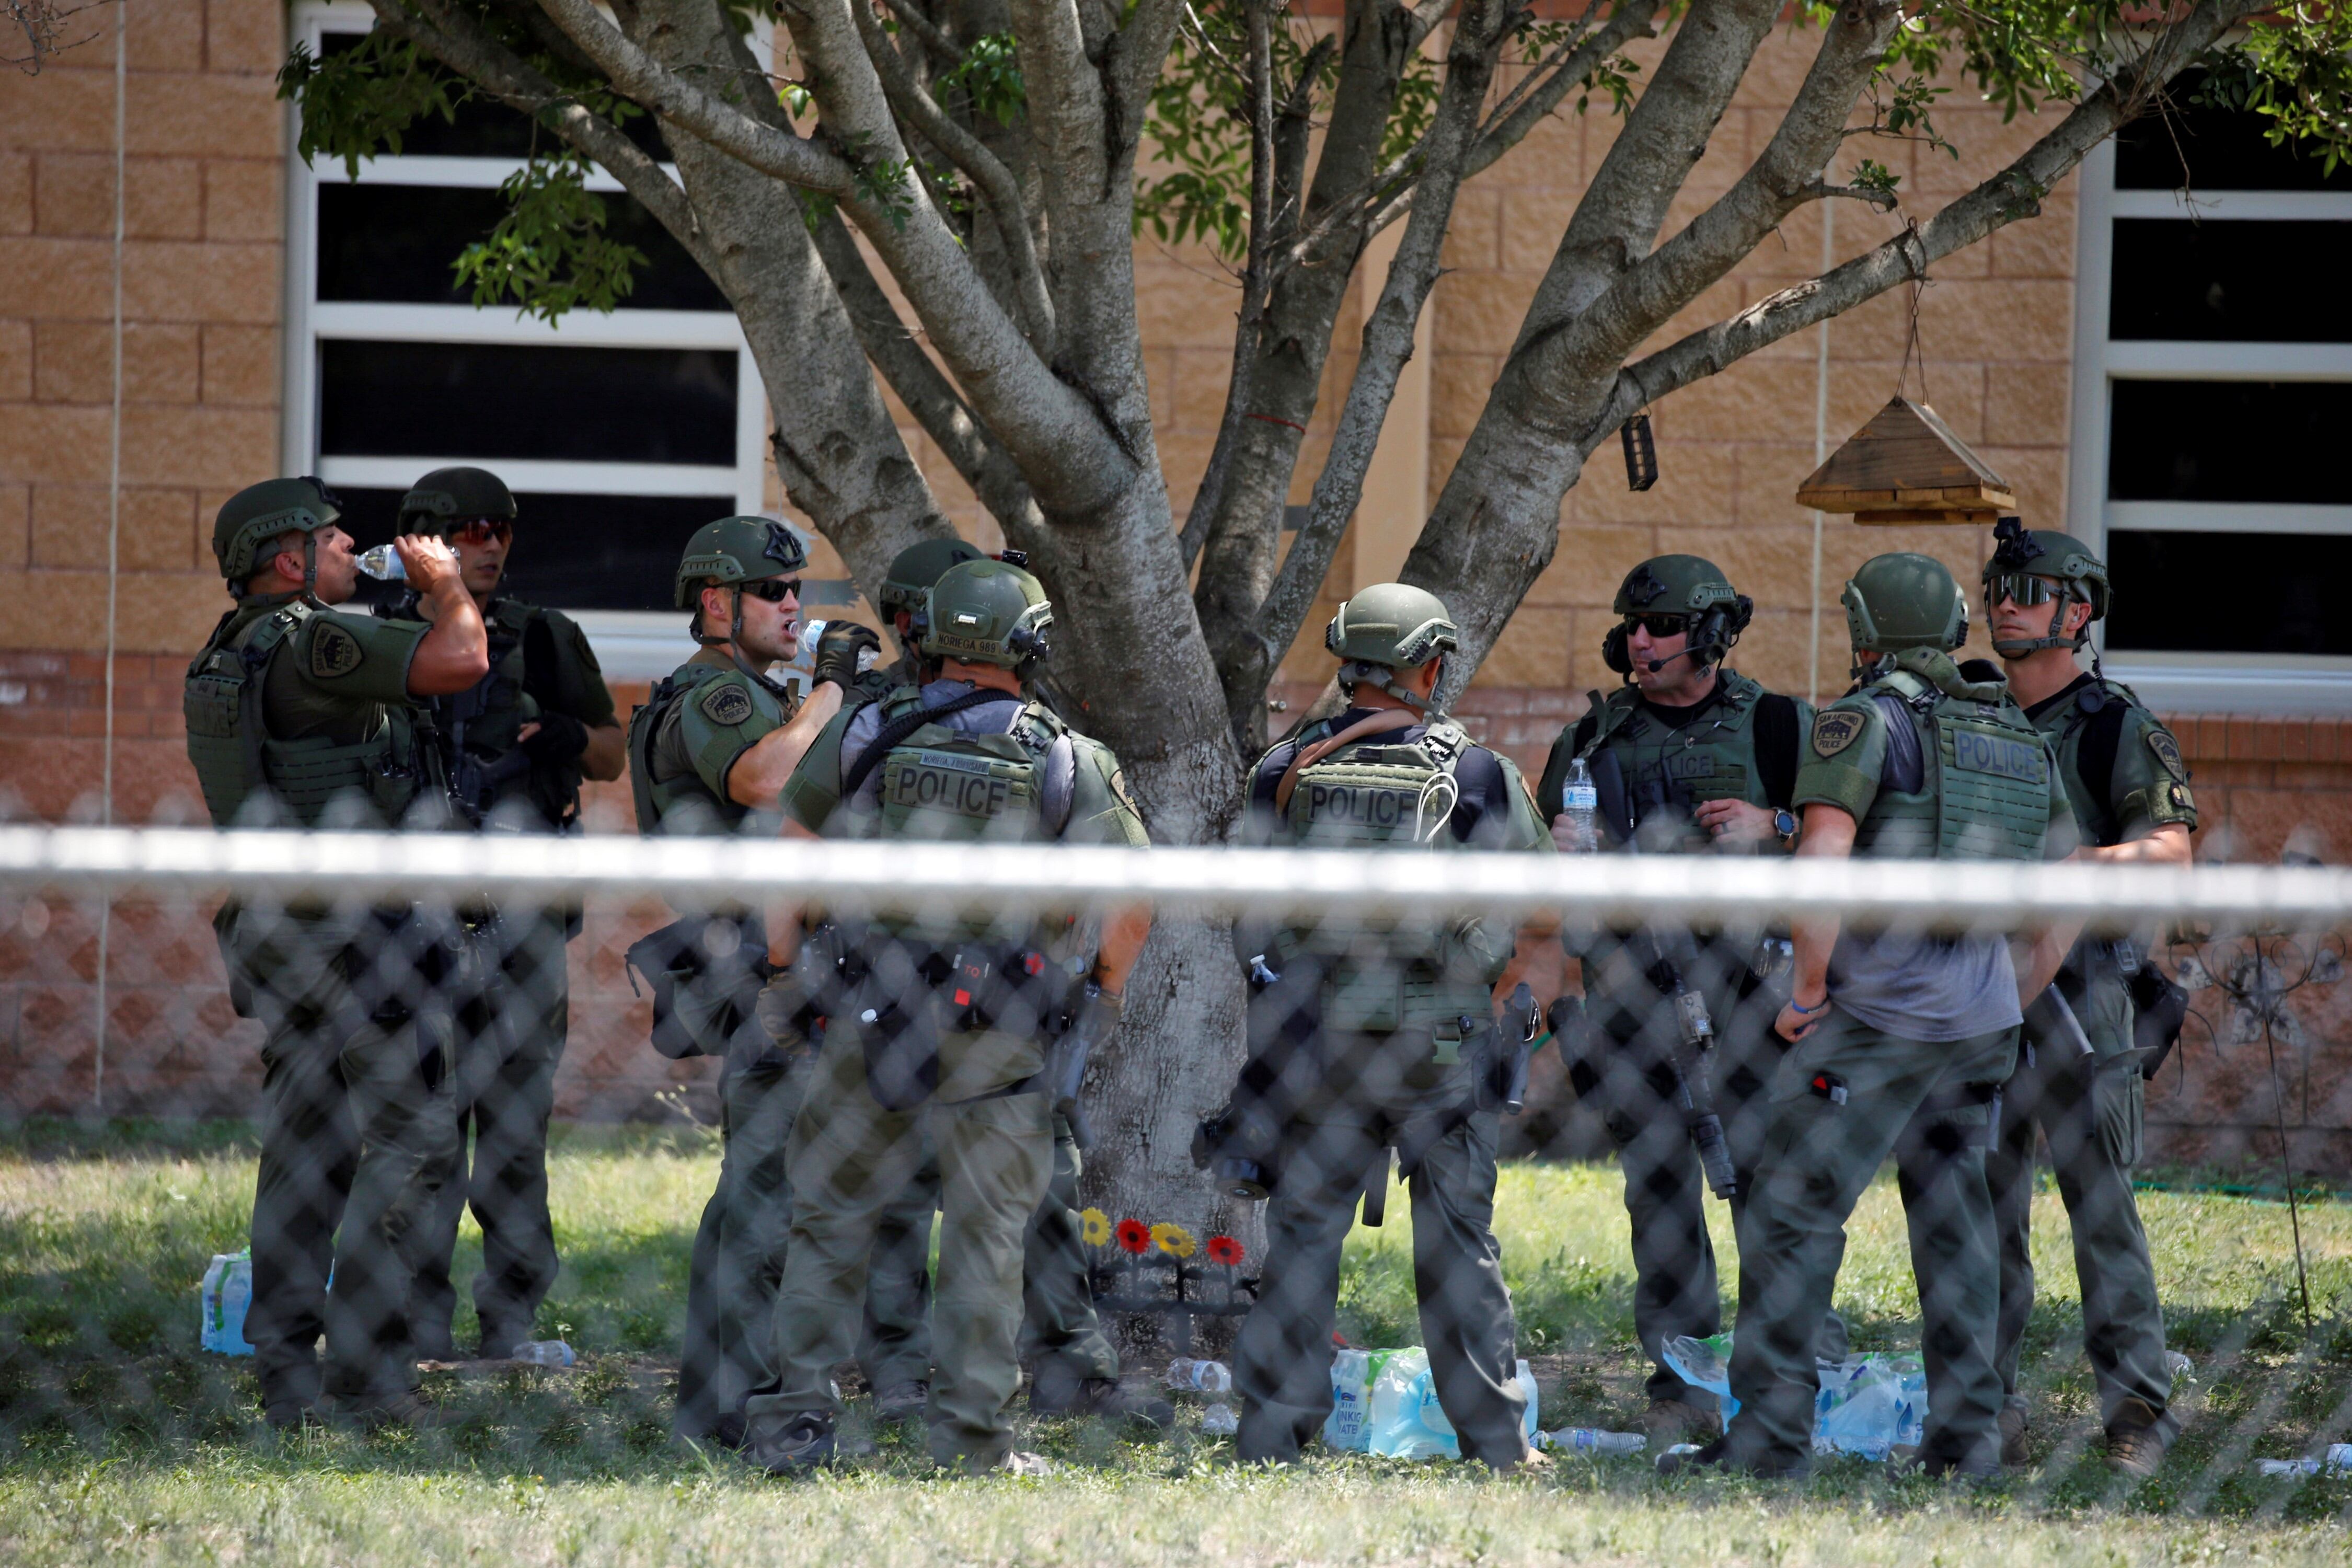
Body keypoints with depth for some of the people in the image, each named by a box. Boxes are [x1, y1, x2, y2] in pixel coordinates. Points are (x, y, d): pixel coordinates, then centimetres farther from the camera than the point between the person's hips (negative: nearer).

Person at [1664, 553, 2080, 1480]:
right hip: (1984, 1019, 7)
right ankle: (1966, 1432, 11)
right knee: (1953, 1218, 14)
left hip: (1882, 1013, -7)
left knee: (1795, 1210, -3)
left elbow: (1823, 861, -17)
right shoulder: (2022, 741, 16)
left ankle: (1769, 1431, -7)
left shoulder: (1866, 720, -5)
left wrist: (1808, 994, -8)